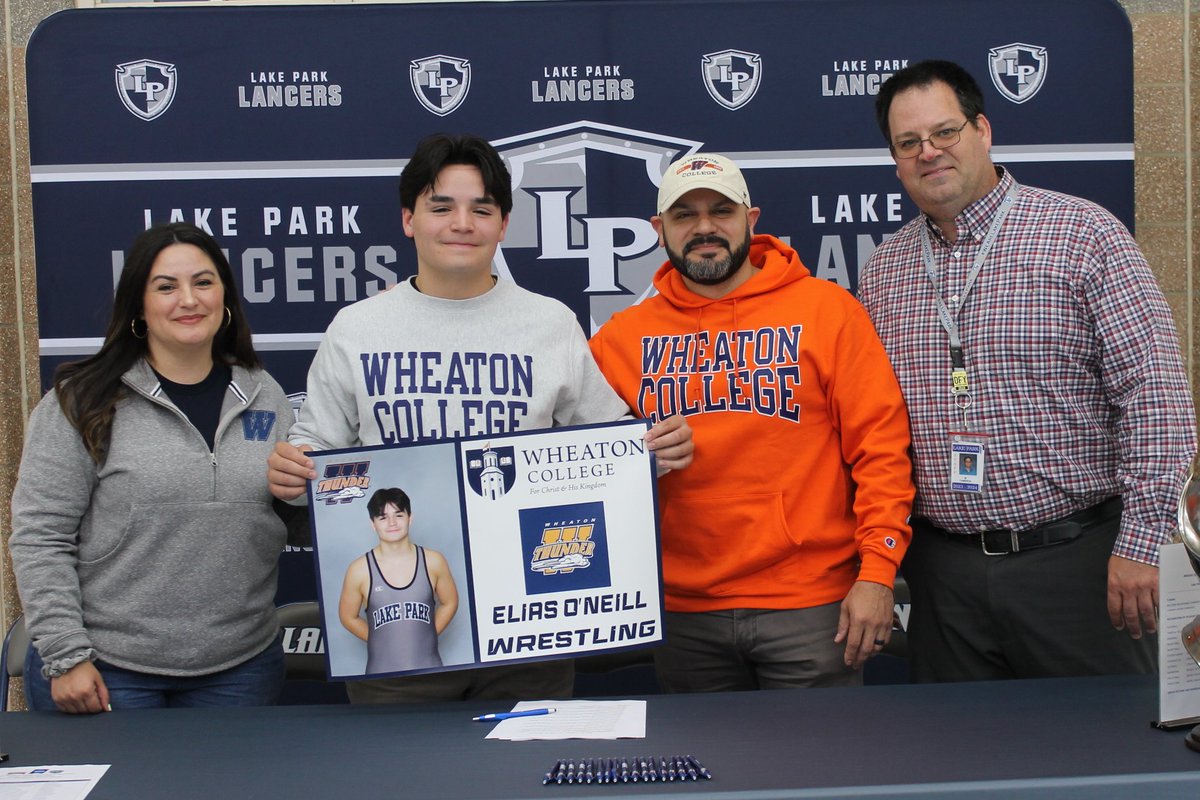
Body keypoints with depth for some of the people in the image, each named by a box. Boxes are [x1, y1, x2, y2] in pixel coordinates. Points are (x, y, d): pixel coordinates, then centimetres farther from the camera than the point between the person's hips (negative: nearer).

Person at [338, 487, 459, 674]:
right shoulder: (360, 569, -7)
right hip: (382, 673, -2)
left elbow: (449, 602, 12)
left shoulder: (432, 561, -2)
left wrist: (425, 636, 6)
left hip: (429, 670, 2)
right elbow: (348, 617, 6)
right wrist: (382, 640, 5)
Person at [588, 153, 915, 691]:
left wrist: (877, 571, -10)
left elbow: (880, 443, -4)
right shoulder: (624, 336, 5)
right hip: (683, 609, 2)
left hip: (810, 604, -2)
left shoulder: (827, 309, 0)